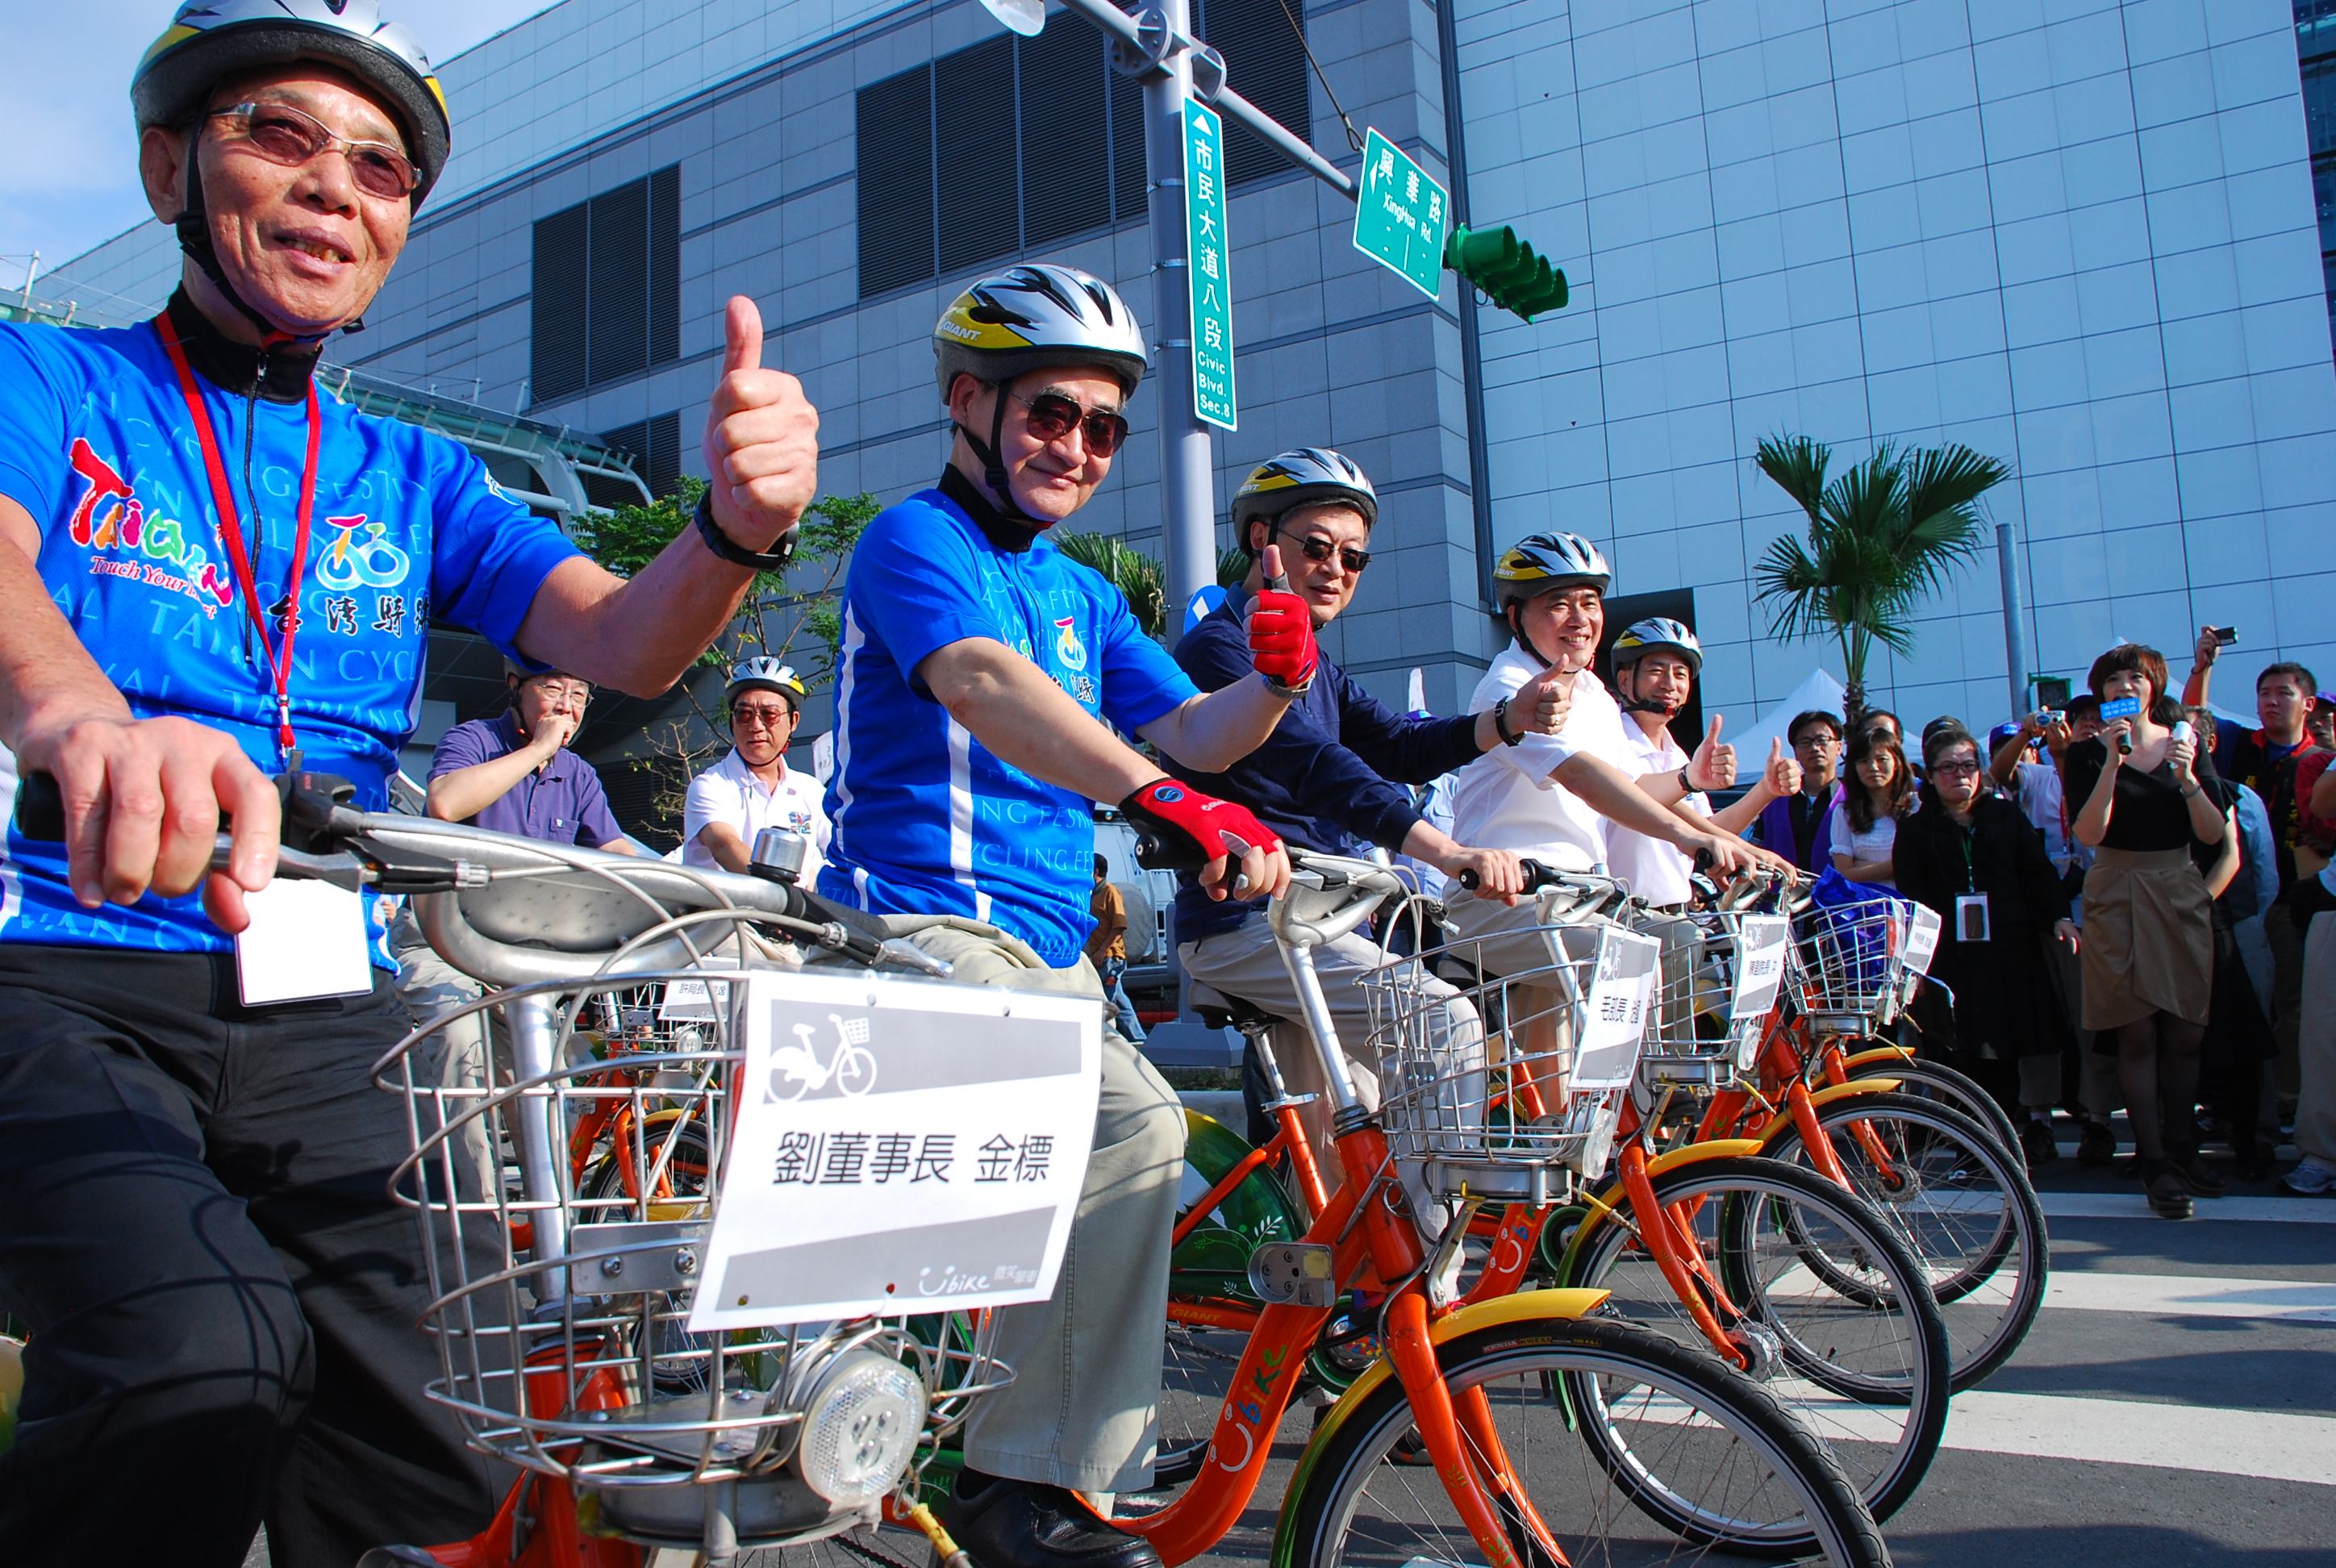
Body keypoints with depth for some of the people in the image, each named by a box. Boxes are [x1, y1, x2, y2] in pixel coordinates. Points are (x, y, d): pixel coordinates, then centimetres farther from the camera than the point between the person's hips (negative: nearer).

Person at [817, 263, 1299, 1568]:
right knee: (1132, 1120, -27)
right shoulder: (917, 540, -7)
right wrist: (1164, 802, -42)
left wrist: (1273, 686, -12)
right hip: (926, 925, -9)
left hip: (1047, 947, 9)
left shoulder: (1083, 595, 19)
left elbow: (1188, 733, 10)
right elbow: (986, 685, -28)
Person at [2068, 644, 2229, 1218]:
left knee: (2185, 1032, 3)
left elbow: (2213, 835, 0)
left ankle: (2182, 1148, 18)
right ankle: (2154, 1163, -3)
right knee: (2137, 1035, -6)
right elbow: (2089, 832, -13)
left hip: (2180, 894, 3)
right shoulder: (2088, 753, 1)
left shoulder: (2185, 744, 8)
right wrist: (2111, 764, -20)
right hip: (2117, 900, -3)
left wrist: (2185, 777, -15)